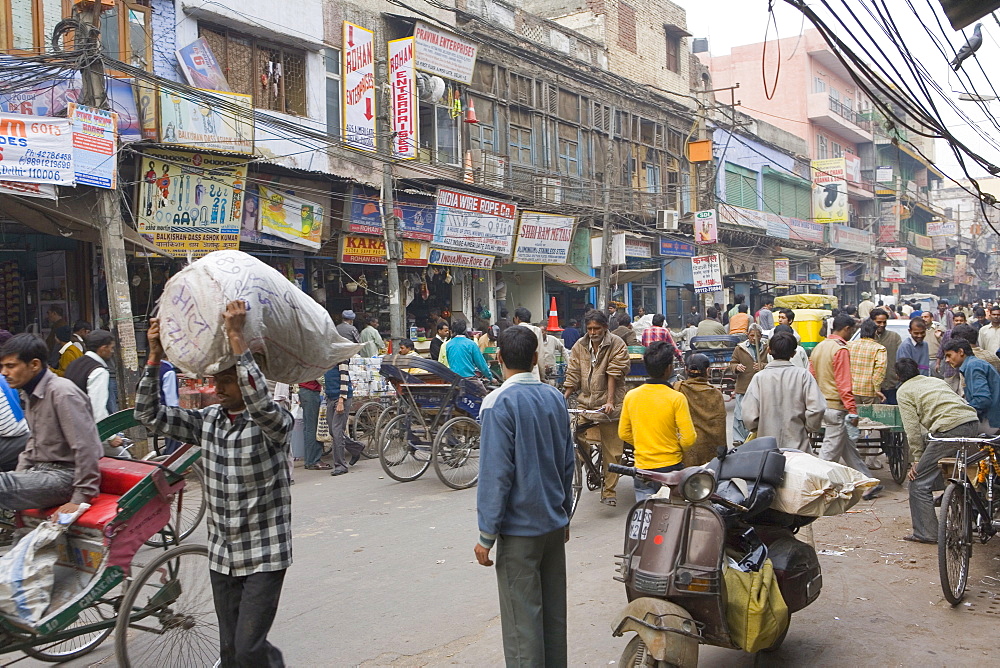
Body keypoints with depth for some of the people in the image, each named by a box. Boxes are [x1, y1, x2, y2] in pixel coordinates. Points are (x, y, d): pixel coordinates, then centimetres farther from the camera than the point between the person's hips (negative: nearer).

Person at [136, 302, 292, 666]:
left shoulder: (274, 422, -14)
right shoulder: (206, 421, 4)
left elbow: (259, 403, -36)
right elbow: (149, 414, 1)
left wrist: (236, 337, -37)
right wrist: (155, 355, -10)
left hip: (264, 557, -6)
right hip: (221, 556, 6)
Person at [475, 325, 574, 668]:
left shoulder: (500, 403, -15)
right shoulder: (554, 398, 5)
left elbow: (496, 472, -18)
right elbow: (568, 461, 11)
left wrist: (486, 535, -12)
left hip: (519, 528, -7)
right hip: (555, 523, 7)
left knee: (522, 618, 2)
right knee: (554, 610, 16)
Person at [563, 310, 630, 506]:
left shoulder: (617, 345, -3)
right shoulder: (580, 346, 9)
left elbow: (614, 375, -10)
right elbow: (573, 375, 8)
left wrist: (610, 401, -17)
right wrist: (563, 399, -3)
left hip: (609, 404, -3)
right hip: (585, 402, 3)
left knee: (612, 450, 0)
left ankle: (609, 491, 8)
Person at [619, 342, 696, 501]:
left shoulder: (631, 396, -2)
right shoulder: (676, 398, -13)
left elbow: (623, 434, 7)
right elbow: (688, 439, -14)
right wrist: (678, 448, 7)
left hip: (642, 469, 3)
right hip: (670, 467, -3)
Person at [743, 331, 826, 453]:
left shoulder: (759, 377, -5)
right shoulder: (803, 375, -5)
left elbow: (749, 416, -9)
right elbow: (817, 409, -12)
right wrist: (807, 428, 6)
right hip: (797, 446, 0)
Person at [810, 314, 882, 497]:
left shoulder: (819, 347, 12)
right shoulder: (840, 349, -15)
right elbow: (844, 383, -18)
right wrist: (852, 411, -15)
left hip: (821, 404, 9)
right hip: (835, 406, -9)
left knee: (848, 448, 16)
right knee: (830, 450, -2)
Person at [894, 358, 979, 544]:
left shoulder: (903, 392, 10)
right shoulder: (937, 381, 31)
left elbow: (912, 428, 2)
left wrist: (917, 458, 8)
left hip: (950, 429, -8)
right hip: (973, 422, 8)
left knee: (918, 482, 1)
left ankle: (926, 533, 2)